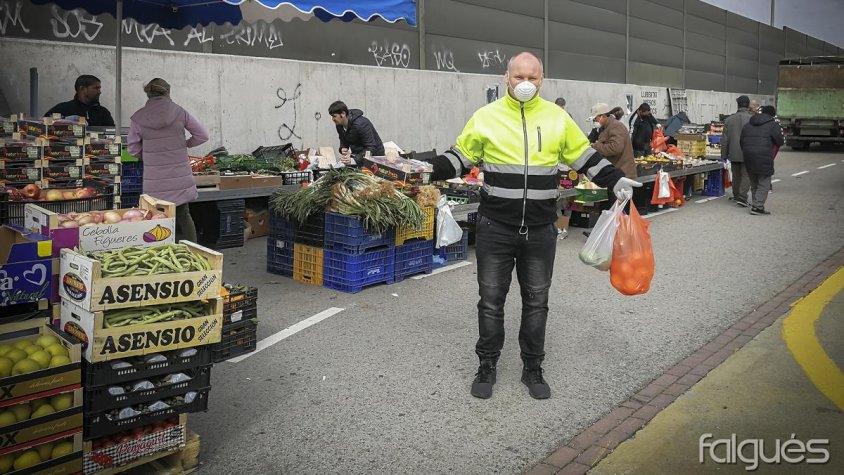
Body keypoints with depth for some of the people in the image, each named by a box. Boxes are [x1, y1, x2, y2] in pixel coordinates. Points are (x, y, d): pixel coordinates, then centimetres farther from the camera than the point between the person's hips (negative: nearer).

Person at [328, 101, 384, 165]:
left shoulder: (361, 124, -27)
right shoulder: (339, 125, -2)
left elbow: (371, 148, -29)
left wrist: (353, 160, -39)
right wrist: (343, 149, -11)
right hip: (357, 155, 6)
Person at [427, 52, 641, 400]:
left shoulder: (557, 118, 3)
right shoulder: (486, 116, -1)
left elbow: (584, 157, 12)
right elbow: (460, 156, 6)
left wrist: (615, 180, 3)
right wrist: (429, 170, -7)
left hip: (541, 231, 1)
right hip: (495, 229, -1)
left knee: (536, 302, 11)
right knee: (491, 301, 7)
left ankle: (533, 368, 26)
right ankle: (487, 367, 24)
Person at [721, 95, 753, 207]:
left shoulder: (729, 119, 3)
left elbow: (724, 139, 6)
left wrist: (724, 155, 12)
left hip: (734, 154, 4)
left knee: (736, 175, 16)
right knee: (746, 175, -1)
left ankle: (736, 196, 27)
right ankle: (742, 197, -12)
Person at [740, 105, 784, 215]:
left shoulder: (747, 124, 16)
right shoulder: (773, 124, -3)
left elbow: (741, 141, 16)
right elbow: (780, 141, -5)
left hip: (748, 158, 6)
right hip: (764, 159, -6)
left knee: (754, 184, 16)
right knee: (764, 184, -1)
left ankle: (755, 204, 18)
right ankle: (757, 206, -7)